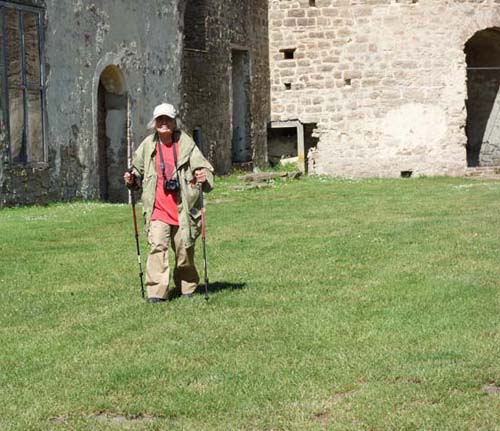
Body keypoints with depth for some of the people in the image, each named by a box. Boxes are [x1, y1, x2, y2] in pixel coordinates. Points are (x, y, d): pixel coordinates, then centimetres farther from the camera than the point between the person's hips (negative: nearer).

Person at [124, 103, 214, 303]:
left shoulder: (186, 145, -1)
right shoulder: (147, 146, 8)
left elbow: (205, 169, -1)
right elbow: (138, 171, 23)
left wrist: (204, 178, -23)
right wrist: (132, 180, 2)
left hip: (183, 209, -1)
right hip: (157, 209, 1)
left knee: (184, 249, 8)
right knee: (157, 246, -14)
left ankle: (187, 287, 29)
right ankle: (157, 292, -14)